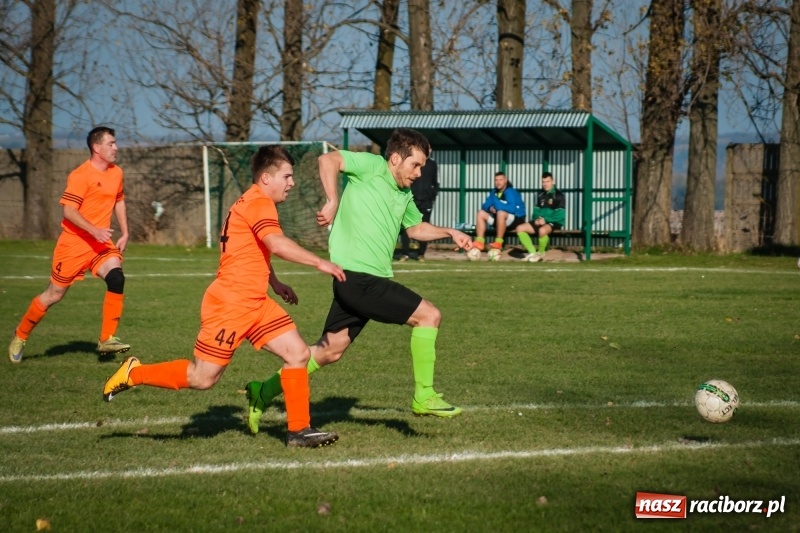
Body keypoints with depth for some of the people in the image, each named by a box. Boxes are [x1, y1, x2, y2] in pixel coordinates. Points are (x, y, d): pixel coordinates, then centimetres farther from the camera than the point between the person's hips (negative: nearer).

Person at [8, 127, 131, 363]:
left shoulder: (116, 173, 6)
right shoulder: (80, 175, -16)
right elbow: (69, 211, -21)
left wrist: (124, 233, 14)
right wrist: (94, 230, -31)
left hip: (101, 243, 5)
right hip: (74, 243, -5)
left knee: (116, 279, -22)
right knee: (54, 294, 4)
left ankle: (107, 339, -15)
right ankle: (20, 336, 25)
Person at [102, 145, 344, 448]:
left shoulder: (254, 203, 19)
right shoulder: (259, 203, -13)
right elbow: (277, 244, -29)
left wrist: (275, 284, 23)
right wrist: (320, 263, -25)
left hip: (255, 303, 10)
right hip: (230, 304, -10)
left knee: (298, 354, 1)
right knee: (202, 378, -5)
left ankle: (299, 430, 4)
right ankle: (134, 374, 12)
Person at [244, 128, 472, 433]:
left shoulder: (404, 195, 18)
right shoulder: (371, 167, -7)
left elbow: (416, 228, 34)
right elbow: (328, 160, -19)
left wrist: (449, 233, 21)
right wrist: (333, 202, -25)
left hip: (370, 279, 9)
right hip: (358, 278, -9)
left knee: (330, 350, 14)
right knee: (429, 315, -10)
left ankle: (265, 393, 22)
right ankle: (424, 397, -2)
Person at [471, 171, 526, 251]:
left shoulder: (510, 192, -17)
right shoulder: (494, 192, 6)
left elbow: (512, 208, -31)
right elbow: (485, 206, 8)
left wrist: (497, 204, -23)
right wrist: (490, 208, -15)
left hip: (516, 220, -8)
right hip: (501, 220, 8)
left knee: (501, 213, -38)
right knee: (481, 213, -3)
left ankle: (498, 243, -32)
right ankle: (479, 242, -16)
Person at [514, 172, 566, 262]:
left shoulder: (559, 195, -5)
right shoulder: (540, 195, 16)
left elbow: (560, 215, -12)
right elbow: (536, 211, 17)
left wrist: (546, 219, -20)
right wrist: (536, 219, -6)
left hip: (554, 222, -7)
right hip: (540, 221, 7)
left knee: (542, 230, -40)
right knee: (520, 228, -10)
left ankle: (541, 253, -13)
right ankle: (532, 252, -10)